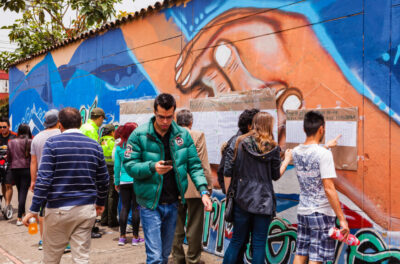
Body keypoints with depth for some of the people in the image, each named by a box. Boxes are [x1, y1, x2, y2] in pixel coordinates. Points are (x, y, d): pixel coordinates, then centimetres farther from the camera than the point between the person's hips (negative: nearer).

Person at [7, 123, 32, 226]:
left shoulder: (11, 142, 5)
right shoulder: (30, 142, -8)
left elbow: (8, 159, 10)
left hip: (14, 169, 4)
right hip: (26, 169, -4)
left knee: (20, 191, 19)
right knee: (23, 192, -1)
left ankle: (23, 213, 30)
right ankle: (19, 218, -4)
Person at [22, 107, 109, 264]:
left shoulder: (52, 143, -5)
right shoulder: (94, 145, 6)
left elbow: (43, 178, -11)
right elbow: (103, 179, 10)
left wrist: (34, 210, -8)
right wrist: (100, 203, 25)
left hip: (59, 209, -3)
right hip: (87, 209, 3)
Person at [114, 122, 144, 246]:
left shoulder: (119, 147, 3)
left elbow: (117, 166, 5)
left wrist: (117, 182, 12)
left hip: (124, 181, 3)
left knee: (124, 208, 9)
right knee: (136, 208, 4)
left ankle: (122, 236, 11)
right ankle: (135, 237, 10)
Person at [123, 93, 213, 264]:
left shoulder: (183, 135, 0)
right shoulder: (140, 135, -9)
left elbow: (194, 165, 2)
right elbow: (129, 165, -11)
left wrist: (203, 191, -11)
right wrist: (152, 167, -28)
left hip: (173, 204, 4)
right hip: (150, 204, -4)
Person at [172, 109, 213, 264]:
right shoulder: (198, 136, -9)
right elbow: (204, 164, -10)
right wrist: (208, 185, -1)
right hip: (194, 188, -4)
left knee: (177, 226, 13)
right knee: (194, 227, 6)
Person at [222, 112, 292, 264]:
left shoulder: (241, 143, 0)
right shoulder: (273, 148, -3)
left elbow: (233, 170, 0)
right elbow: (276, 176, 5)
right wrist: (287, 160, 19)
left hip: (242, 199, 2)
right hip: (264, 200, -1)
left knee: (237, 241, 12)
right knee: (259, 244, 7)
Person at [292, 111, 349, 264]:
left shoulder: (296, 152, 3)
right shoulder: (324, 154, -17)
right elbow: (329, 189, -19)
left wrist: (326, 146, 40)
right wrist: (342, 219, -15)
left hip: (302, 211, 6)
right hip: (321, 214, -6)